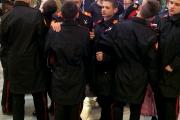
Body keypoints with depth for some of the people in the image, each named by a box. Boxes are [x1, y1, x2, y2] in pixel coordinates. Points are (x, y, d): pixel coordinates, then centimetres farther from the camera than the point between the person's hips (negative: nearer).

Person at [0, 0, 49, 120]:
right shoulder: (36, 14, -13)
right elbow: (42, 39, -8)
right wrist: (43, 59, 7)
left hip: (14, 64, 3)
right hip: (34, 63, -2)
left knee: (17, 99, 12)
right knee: (40, 98, 10)